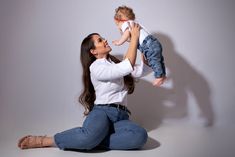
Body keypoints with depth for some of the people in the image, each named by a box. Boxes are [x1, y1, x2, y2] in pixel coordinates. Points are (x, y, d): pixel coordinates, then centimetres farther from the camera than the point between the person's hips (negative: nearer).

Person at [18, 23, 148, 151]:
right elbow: (128, 67, -15)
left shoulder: (116, 63, 21)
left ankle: (92, 142, -23)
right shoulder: (96, 67, -5)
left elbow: (139, 71, 12)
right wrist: (134, 37, -8)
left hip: (120, 116, 6)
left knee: (140, 135, -30)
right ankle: (43, 141, -19)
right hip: (102, 112, -6)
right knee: (91, 135, -42)